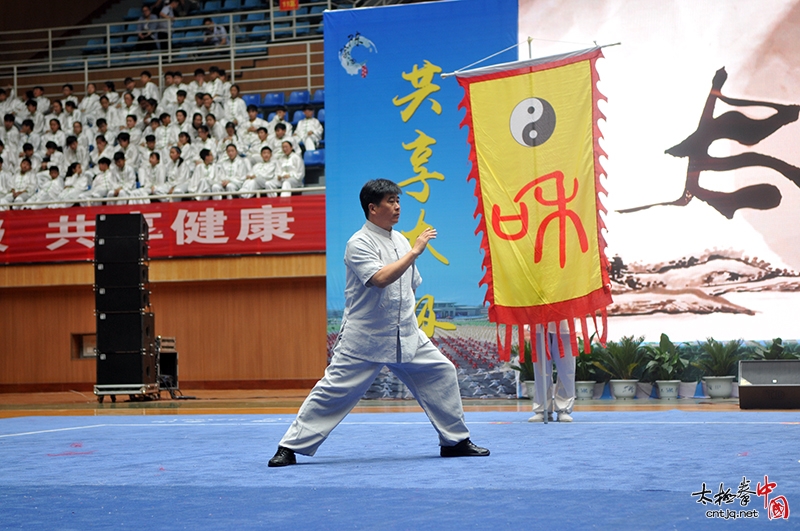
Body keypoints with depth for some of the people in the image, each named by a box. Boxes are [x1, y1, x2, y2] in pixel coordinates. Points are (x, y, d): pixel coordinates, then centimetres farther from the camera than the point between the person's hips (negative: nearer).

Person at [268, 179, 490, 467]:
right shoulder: (359, 243, -13)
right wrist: (414, 251, -22)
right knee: (332, 389, -8)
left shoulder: (400, 240, 11)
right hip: (364, 338, -7)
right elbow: (381, 279, -28)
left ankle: (455, 441, 17)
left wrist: (408, 320, 15)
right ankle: (290, 448, 0)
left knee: (441, 373, 4)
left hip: (406, 335, 7)